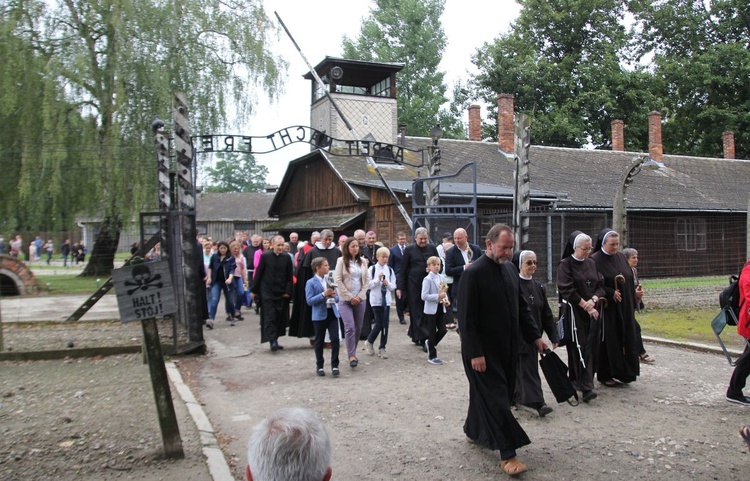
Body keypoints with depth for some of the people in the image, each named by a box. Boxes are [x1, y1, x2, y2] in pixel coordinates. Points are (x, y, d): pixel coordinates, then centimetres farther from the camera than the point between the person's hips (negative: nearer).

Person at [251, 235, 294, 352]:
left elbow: (289, 277, 3)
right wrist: (254, 290, 1)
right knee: (269, 316, -8)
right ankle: (272, 341, -9)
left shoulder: (287, 257, -1)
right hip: (267, 292, -3)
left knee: (280, 317, 8)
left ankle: (275, 340, 19)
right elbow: (258, 274, -1)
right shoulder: (265, 256, -6)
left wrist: (288, 291, -4)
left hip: (281, 293, 3)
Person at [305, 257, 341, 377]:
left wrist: (334, 296, -8)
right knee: (319, 341, 7)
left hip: (332, 313, 4)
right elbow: (309, 301, -14)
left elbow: (337, 297, 15)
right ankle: (319, 366, 21)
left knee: (335, 339, -4)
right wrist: (323, 294, -21)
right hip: (319, 315, -4)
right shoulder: (311, 283, -6)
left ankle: (334, 365, 6)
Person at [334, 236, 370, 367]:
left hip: (360, 299, 4)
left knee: (358, 328, 7)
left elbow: (367, 280, 8)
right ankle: (351, 356, -9)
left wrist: (360, 296, -4)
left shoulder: (363, 261, 8)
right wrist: (350, 297, -9)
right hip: (345, 300, -4)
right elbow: (338, 280, -6)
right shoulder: (341, 261, -2)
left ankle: (353, 352, 21)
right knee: (349, 327, -13)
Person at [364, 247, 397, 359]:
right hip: (376, 299, -3)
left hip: (387, 300, 3)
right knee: (379, 324, -5)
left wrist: (388, 284, -13)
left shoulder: (390, 270, 5)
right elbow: (368, 285, -6)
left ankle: (382, 348, 13)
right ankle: (369, 342, 19)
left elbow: (393, 286, 7)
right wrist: (378, 279, -17)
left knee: (385, 324, 3)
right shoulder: (372, 269, -4)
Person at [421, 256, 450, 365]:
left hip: (441, 308, 6)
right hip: (431, 309, -6)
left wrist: (446, 300, -2)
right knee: (432, 332, 3)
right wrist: (438, 296, -24)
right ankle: (432, 356, 15)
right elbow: (424, 296, -19)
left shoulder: (442, 277, 6)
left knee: (443, 330, 2)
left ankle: (430, 343, 30)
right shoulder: (427, 279, -14)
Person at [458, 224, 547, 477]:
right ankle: (507, 454, 6)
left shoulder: (510, 269, 5)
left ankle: (473, 431, 39)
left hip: (506, 348, 7)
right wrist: (475, 353, -19)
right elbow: (466, 318, -18)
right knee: (496, 398, -2)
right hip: (483, 349, -7)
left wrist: (535, 337, 10)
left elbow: (522, 307, 14)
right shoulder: (474, 273, -17)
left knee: (485, 392, 19)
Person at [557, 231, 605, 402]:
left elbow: (601, 285, 10)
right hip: (573, 312, -5)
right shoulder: (565, 264, -5)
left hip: (591, 311, 5)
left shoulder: (592, 263, 12)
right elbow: (567, 290, -12)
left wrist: (593, 300, -9)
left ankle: (586, 384, 7)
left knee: (590, 348, 1)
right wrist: (585, 305, -12)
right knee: (578, 348, -6)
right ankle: (585, 387, -5)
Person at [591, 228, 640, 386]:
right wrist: (611, 293, -21)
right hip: (607, 308, -6)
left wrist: (633, 306, 10)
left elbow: (631, 281, 12)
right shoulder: (595, 260, -10)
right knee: (608, 341, 0)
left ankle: (622, 373, 20)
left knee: (625, 340, 9)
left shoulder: (621, 257, 9)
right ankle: (606, 375, 11)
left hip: (624, 307, 6)